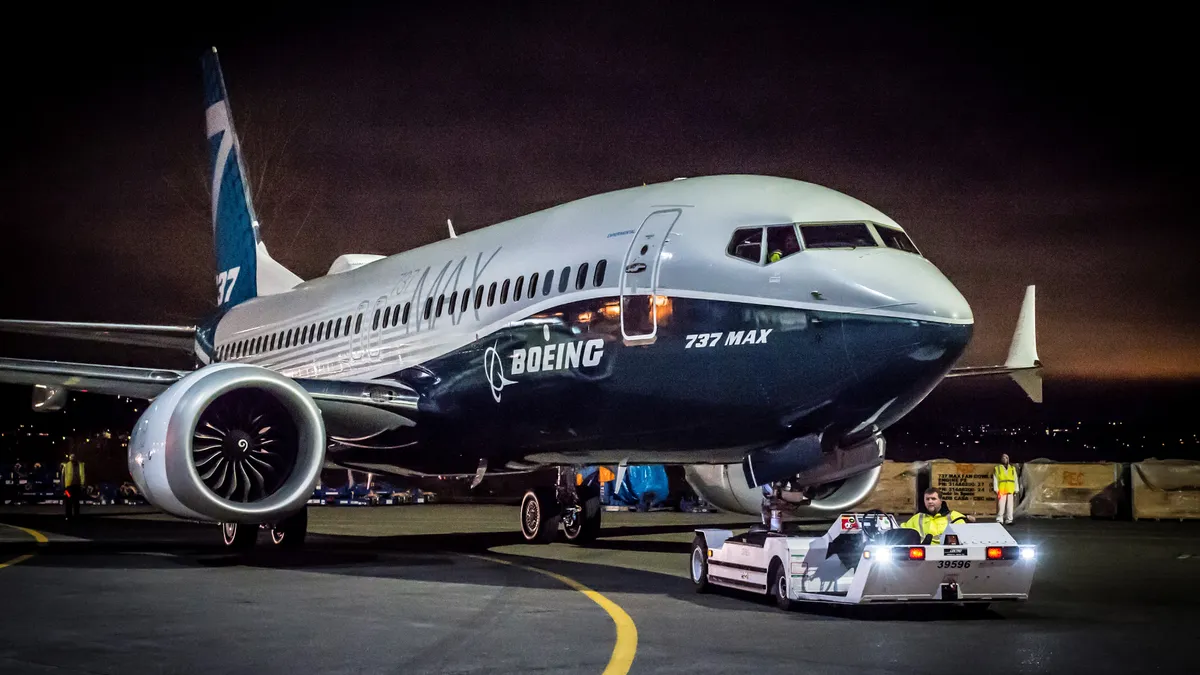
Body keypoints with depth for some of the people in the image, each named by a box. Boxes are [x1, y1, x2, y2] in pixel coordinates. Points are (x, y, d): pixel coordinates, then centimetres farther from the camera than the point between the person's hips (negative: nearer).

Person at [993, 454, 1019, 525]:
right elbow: (995, 480, 2)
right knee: (1001, 506, -8)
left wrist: (1016, 491, 9)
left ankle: (1008, 520, 8)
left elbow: (1015, 480, 15)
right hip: (1001, 491, -3)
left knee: (1010, 507, 3)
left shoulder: (1012, 468, 16)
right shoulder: (997, 468, 8)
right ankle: (999, 520, -4)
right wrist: (996, 490, -7)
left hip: (1010, 491, 3)